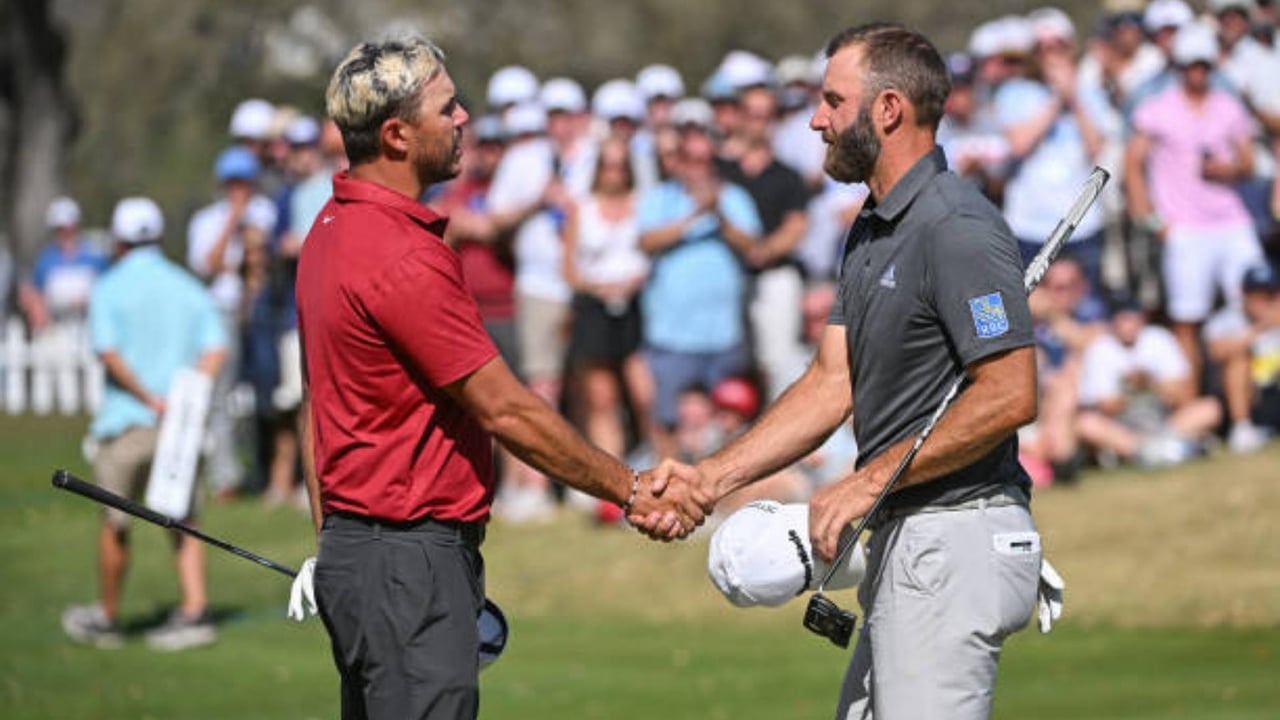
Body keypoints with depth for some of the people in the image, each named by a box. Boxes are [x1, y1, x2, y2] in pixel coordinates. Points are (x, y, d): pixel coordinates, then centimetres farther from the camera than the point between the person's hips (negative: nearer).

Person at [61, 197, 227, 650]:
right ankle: (195, 611, -9)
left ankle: (107, 619, 21)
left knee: (115, 523, 9)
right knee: (183, 520, 6)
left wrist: (153, 400, -13)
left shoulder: (109, 289, -3)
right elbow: (215, 351, -2)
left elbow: (109, 353, -16)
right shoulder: (190, 289, 10)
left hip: (128, 422, -3)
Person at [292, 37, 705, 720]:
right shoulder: (403, 257, -19)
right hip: (410, 560, -10)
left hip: (353, 545, 10)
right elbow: (504, 410, -16)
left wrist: (332, 543, 22)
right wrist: (632, 491, -8)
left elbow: (316, 404, 18)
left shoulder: (331, 231, 13)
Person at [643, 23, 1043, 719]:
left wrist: (869, 481, -18)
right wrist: (712, 476, 4)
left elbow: (1009, 396, -23)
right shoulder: (872, 230, 16)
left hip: (954, 540, -11)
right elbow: (833, 382, 14)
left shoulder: (957, 229, -17)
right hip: (904, 543, 11)